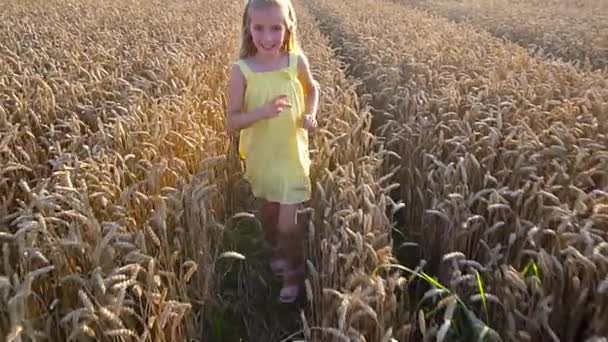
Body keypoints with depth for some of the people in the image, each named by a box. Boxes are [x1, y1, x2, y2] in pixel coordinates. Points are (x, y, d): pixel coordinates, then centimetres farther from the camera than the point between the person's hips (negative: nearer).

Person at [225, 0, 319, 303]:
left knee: (288, 223, 0)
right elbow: (231, 123, -14)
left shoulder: (297, 61, -11)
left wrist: (311, 114, -7)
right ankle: (275, 251, 53)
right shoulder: (241, 70, -15)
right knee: (268, 211, 22)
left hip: (292, 155, -1)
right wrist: (262, 111, -30)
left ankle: (294, 274, 28)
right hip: (260, 156, 1)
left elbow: (312, 88, 12)